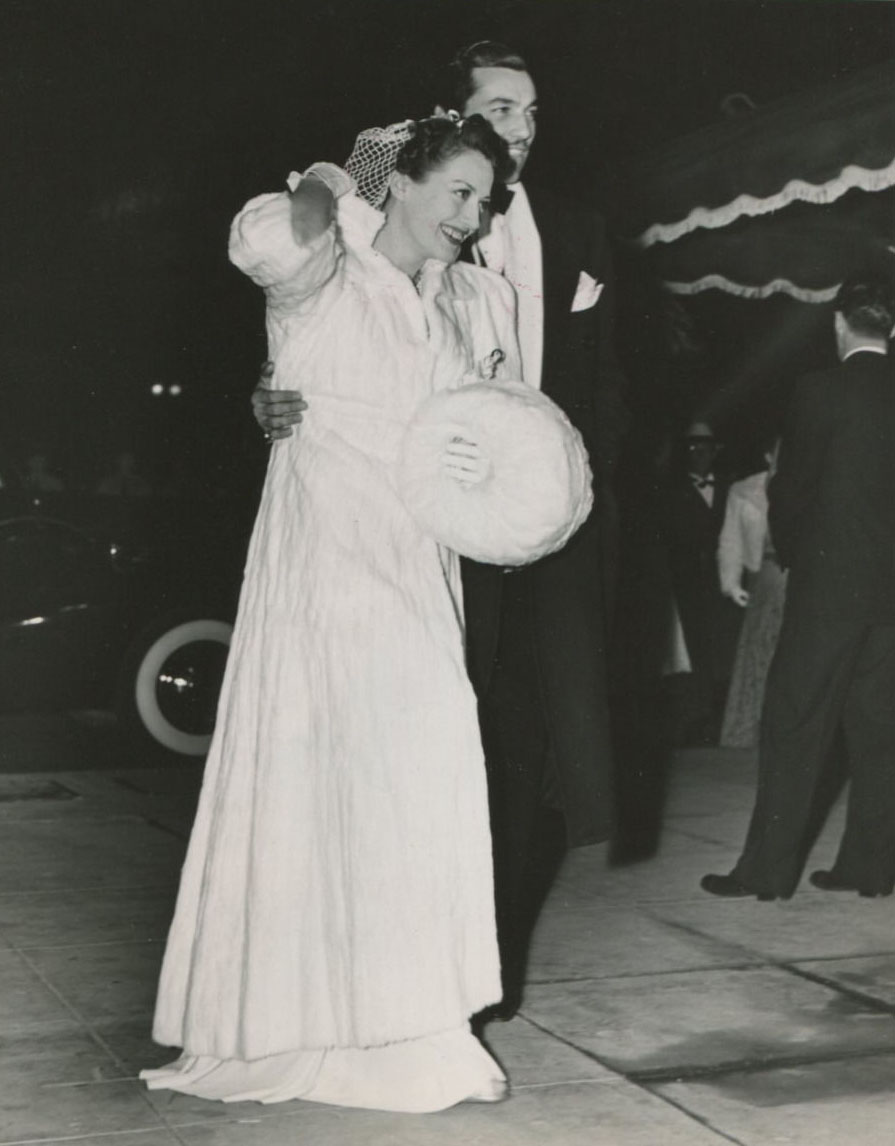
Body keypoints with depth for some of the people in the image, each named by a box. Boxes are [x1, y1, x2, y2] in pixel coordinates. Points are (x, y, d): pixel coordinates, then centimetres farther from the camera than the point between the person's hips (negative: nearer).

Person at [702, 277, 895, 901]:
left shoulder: (822, 389, -9)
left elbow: (790, 487, -5)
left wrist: (793, 556, 12)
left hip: (829, 584, -5)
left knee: (795, 726, 1)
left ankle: (769, 867, 3)